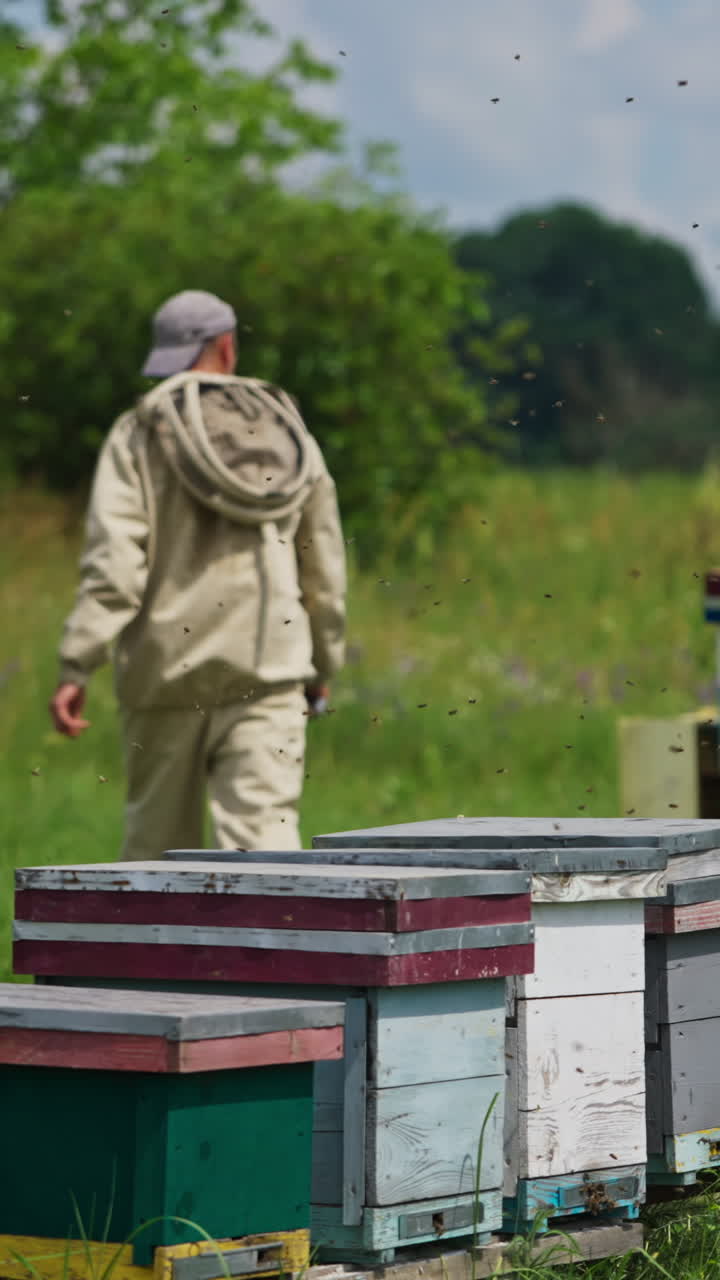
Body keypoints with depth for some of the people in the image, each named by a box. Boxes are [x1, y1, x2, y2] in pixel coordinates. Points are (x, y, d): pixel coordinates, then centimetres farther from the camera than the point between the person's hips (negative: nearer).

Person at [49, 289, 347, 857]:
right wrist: (324, 663, 27)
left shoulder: (140, 435, -1)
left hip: (169, 667, -2)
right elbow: (325, 569, 15)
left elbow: (113, 561, -12)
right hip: (270, 669, 2)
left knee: (159, 841, 12)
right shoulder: (291, 436, 11)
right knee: (264, 827, -6)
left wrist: (76, 667, -12)